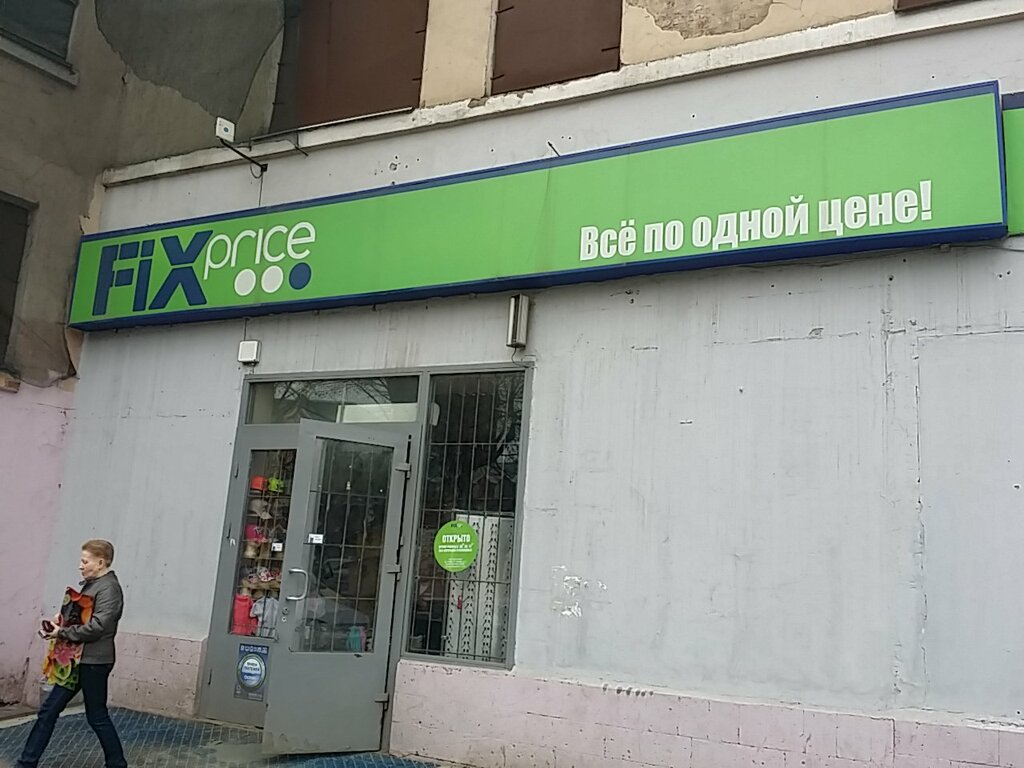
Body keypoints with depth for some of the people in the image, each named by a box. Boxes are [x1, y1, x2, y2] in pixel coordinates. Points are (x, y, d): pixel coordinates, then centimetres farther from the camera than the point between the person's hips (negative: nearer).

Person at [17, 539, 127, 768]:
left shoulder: (109, 588, -17)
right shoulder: (91, 584, 12)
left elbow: (97, 627, -25)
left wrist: (62, 632, -18)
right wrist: (63, 617, 4)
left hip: (94, 662, -9)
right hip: (78, 659, 9)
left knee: (97, 717, 3)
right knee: (48, 710, 11)